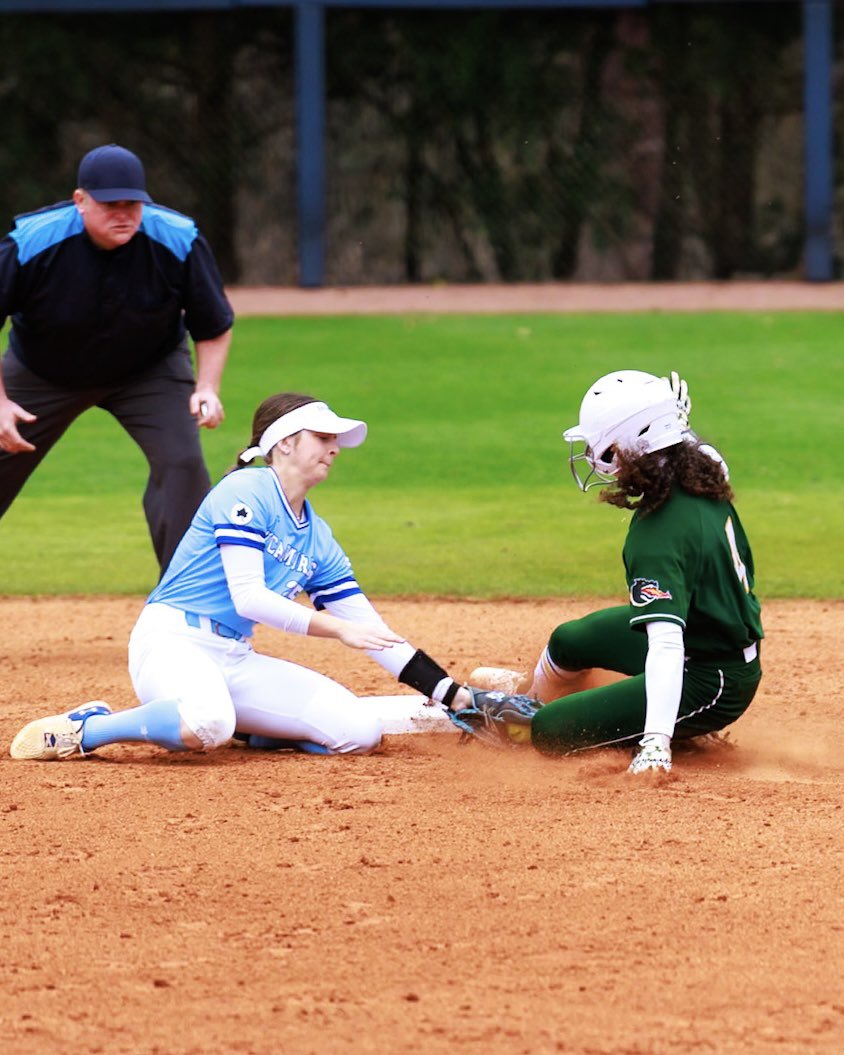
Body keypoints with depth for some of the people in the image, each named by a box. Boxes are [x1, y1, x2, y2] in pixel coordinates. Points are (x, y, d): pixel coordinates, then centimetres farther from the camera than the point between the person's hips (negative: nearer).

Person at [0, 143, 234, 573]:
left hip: (150, 368, 0)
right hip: (42, 373, 0)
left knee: (181, 462, -18)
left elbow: (213, 326, -11)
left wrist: (207, 388, -25)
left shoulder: (179, 241, -26)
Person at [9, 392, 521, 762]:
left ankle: (226, 726, 8)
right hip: (172, 641, -8)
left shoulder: (317, 538, 15)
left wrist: (452, 693, 6)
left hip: (237, 661, 8)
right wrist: (338, 629, -21)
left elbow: (370, 629, 13)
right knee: (206, 723, -42)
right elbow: (248, 597, -19)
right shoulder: (246, 493, -9)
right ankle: (82, 730, -18)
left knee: (359, 729, -7)